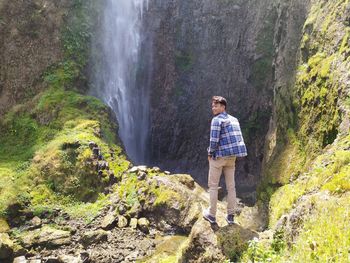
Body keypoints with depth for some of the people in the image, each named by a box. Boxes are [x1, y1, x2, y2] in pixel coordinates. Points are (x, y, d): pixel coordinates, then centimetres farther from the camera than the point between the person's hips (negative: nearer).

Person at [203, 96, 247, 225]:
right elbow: (238, 138, 12)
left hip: (219, 156, -7)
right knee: (231, 186, 11)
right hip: (232, 156, 7)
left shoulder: (217, 120, -11)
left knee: (213, 185, 6)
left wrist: (210, 153, -3)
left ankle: (212, 214, 13)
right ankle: (230, 216, 18)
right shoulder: (234, 119, 12)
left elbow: (214, 140, -18)